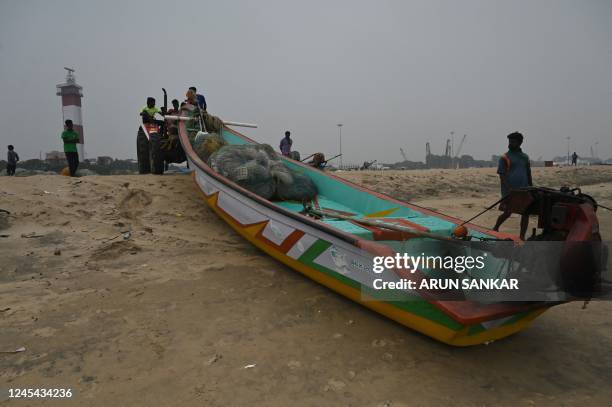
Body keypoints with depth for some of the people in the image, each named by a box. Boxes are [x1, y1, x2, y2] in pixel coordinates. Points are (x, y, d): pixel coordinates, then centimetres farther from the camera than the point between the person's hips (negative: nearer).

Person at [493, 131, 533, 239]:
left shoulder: (525, 157, 14)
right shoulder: (504, 158, -2)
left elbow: (528, 174, 20)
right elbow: (502, 176, -8)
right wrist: (509, 189, -19)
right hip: (510, 192, -5)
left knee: (526, 213, 1)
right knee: (507, 213, -3)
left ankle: (522, 237, 11)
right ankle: (495, 228, 22)